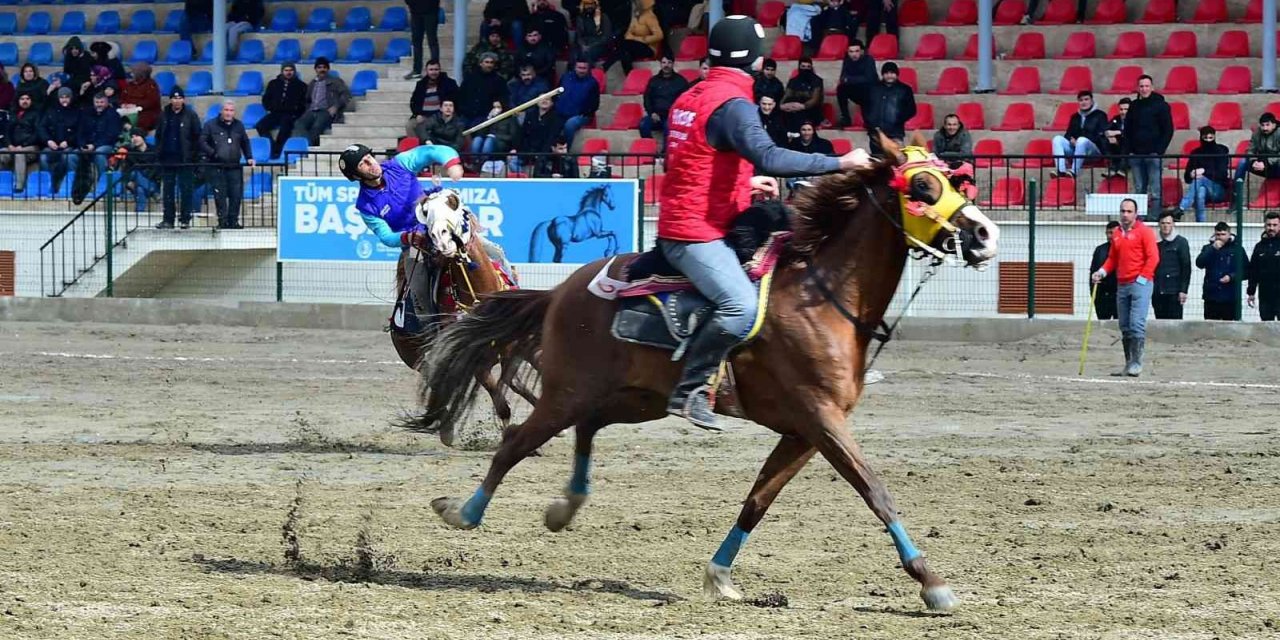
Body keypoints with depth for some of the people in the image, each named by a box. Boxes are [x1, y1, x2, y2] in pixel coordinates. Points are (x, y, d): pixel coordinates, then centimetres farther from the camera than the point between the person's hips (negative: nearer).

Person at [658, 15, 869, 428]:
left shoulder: (691, 98, 14)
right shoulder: (733, 104, -16)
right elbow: (769, 157, -30)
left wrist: (745, 183, 26)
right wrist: (841, 163, -26)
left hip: (678, 221, 11)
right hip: (696, 234, -11)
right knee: (741, 306, -28)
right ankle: (689, 390, -23)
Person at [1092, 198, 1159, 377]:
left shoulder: (1144, 231, -3)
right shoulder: (1116, 234, 17)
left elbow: (1153, 257, -8)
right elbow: (1113, 258, 22)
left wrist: (1142, 278, -13)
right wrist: (1102, 271, 5)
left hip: (1140, 284, -7)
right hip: (1122, 285, 7)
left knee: (1137, 324, -15)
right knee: (1125, 327, 7)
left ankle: (1136, 364, -14)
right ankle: (1128, 364, 12)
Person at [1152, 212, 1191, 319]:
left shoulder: (1181, 242, 2)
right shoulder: (1156, 242, 12)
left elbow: (1186, 267, -2)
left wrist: (1183, 290, -9)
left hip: (1174, 291, -4)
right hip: (1158, 293, 4)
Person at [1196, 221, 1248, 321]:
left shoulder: (1237, 249, 5)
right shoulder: (1208, 248, 9)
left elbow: (1246, 271, 5)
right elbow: (1199, 263, -8)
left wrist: (1231, 277, -11)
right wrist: (1213, 249, -14)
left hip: (1230, 298, -2)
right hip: (1211, 297, 2)